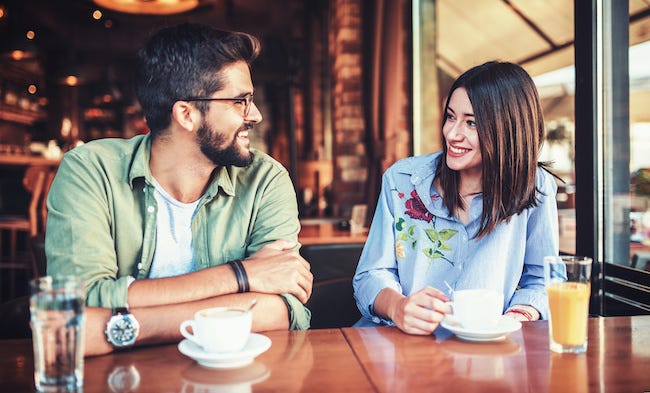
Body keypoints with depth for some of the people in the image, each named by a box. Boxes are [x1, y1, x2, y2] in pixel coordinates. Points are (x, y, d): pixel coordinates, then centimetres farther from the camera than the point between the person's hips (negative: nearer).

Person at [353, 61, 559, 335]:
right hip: (402, 340, -1)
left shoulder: (534, 187, -2)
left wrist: (520, 316, -15)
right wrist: (397, 307, -27)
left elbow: (540, 280, 7)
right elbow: (372, 274, -4)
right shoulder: (401, 180, -2)